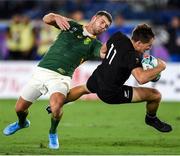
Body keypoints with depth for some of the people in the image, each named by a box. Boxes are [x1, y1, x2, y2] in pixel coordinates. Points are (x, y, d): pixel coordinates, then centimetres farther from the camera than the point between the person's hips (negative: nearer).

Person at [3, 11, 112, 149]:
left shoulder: (94, 44, 6)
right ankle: (22, 123, 43)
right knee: (20, 108, 5)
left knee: (56, 105, -32)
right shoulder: (72, 26, 11)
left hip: (61, 78, -2)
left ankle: (53, 133, -1)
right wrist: (57, 17, -17)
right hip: (41, 71, 2)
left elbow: (104, 53, -15)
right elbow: (47, 18, 4)